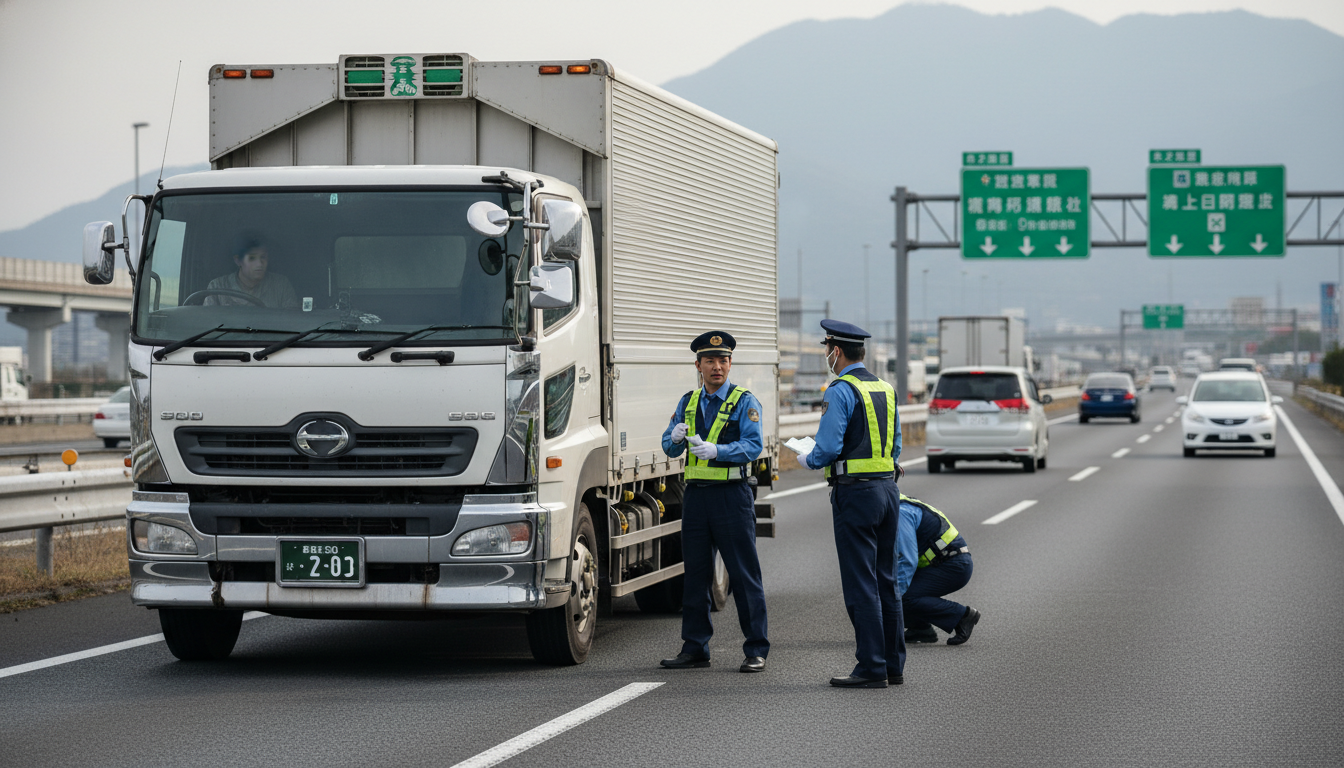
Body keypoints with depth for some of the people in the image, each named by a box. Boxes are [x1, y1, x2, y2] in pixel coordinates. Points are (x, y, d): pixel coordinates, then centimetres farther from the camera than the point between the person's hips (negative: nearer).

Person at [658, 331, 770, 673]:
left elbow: (752, 447, -13)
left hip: (732, 494, -5)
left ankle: (756, 651, 2)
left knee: (744, 574, -3)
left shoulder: (745, 402, -1)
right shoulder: (688, 402, 15)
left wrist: (716, 450, -28)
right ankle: (695, 648, 16)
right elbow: (670, 448, 11)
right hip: (696, 494, 5)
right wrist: (676, 437, -13)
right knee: (695, 573, 8)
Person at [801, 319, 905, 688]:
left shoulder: (840, 391, -12)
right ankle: (894, 664, 16)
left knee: (861, 584, -5)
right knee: (886, 581, 13)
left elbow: (828, 447, -17)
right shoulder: (885, 389, 13)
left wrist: (809, 460, 3)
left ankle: (872, 668, -5)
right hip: (888, 488, 8)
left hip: (855, 492, -8)